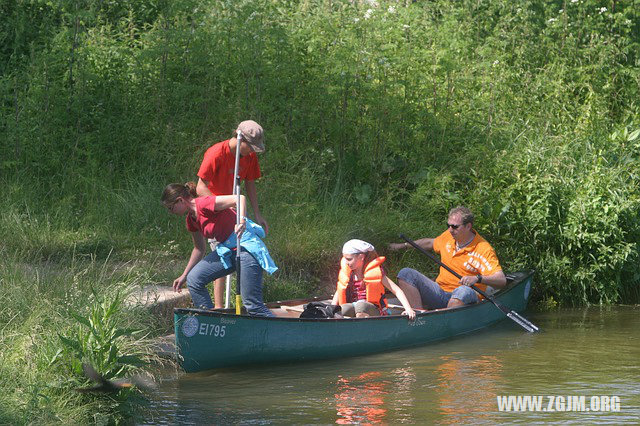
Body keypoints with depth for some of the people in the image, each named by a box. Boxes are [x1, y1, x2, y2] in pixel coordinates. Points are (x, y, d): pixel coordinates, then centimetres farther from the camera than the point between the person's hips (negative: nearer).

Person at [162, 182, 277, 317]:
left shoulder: (203, 204, -17)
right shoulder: (191, 219, 11)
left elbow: (239, 198, -26)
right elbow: (199, 248, 24)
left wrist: (242, 222, -40)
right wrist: (184, 276, 26)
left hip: (246, 246, -9)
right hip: (227, 249, 9)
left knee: (252, 305, -12)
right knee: (193, 279, 1)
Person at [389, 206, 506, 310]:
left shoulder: (483, 249, -11)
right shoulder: (448, 236, 8)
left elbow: (502, 280, -19)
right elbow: (430, 242, 33)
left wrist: (477, 278, -36)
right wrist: (404, 245, 33)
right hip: (439, 293, 6)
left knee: (464, 291, -42)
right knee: (406, 274, -11)